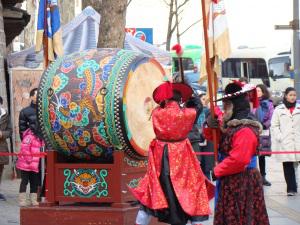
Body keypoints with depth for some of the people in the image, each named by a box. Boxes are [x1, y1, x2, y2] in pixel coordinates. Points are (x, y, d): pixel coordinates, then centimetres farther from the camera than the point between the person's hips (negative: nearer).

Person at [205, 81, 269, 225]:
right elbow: (215, 138, 21)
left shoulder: (245, 131, -23)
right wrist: (210, 126, -2)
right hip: (231, 181, 10)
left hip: (242, 182, -10)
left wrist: (217, 171, -16)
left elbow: (238, 160, -30)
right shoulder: (231, 124, 9)